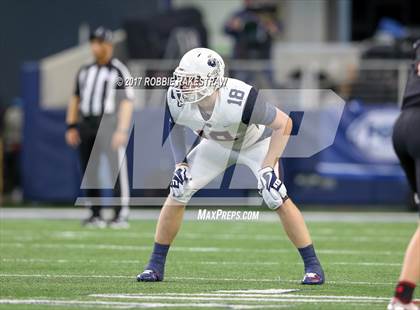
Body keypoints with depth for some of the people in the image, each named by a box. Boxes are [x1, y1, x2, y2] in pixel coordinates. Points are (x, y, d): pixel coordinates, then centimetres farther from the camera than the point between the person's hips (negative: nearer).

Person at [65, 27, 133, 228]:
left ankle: (121, 215, -10)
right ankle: (95, 215, 12)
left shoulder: (119, 71, -2)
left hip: (109, 122, -6)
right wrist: (71, 127, 13)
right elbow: (75, 99, 22)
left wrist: (122, 130, -19)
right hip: (86, 123, 6)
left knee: (117, 168, -11)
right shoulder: (85, 71, 17)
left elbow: (127, 102, -9)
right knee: (89, 170, 6)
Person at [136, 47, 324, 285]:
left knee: (278, 200, -20)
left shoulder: (240, 100, -43)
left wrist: (268, 167, -31)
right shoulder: (177, 99, -30)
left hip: (256, 144, -4)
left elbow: (284, 123, -29)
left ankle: (313, 265, -8)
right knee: (178, 192, -6)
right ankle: (156, 265, 6)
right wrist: (181, 164, -10)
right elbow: (176, 126, -2)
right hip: (217, 145, 4)